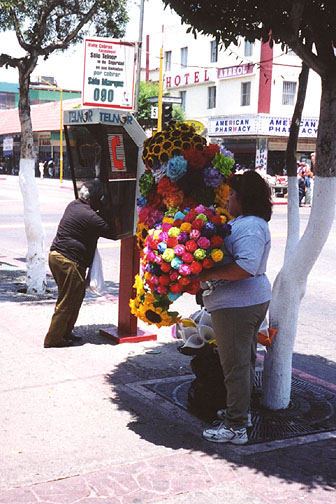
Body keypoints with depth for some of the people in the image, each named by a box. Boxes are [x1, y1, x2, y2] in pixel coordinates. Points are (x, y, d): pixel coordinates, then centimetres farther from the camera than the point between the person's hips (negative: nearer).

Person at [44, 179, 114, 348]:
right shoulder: (90, 217, -19)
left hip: (56, 255, 10)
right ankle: (54, 338, 7)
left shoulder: (73, 205, 9)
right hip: (69, 261, -10)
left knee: (76, 296, 19)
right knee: (67, 301, 0)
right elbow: (112, 233, -14)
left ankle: (65, 332, 28)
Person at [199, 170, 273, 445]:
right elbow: (229, 256, 26)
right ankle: (240, 410, 37)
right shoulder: (244, 222, 14)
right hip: (250, 300, 11)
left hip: (238, 306, -11)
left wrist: (208, 274, -26)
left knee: (236, 363, -4)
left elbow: (246, 267, -31)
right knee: (244, 360, 21)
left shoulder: (250, 227, -20)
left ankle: (236, 427, 5)